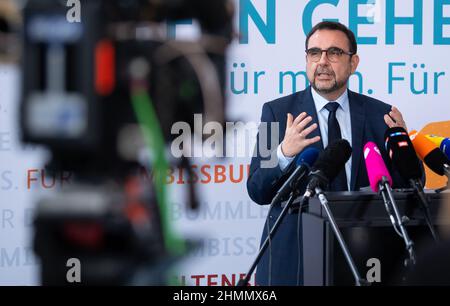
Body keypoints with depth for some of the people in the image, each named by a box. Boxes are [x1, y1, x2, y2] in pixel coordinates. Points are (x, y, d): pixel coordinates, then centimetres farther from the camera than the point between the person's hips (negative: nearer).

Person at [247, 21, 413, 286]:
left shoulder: (380, 115, 0)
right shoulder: (278, 112, -5)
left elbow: (408, 191, 0)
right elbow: (257, 192, -9)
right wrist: (284, 153, -26)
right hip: (293, 258, -2)